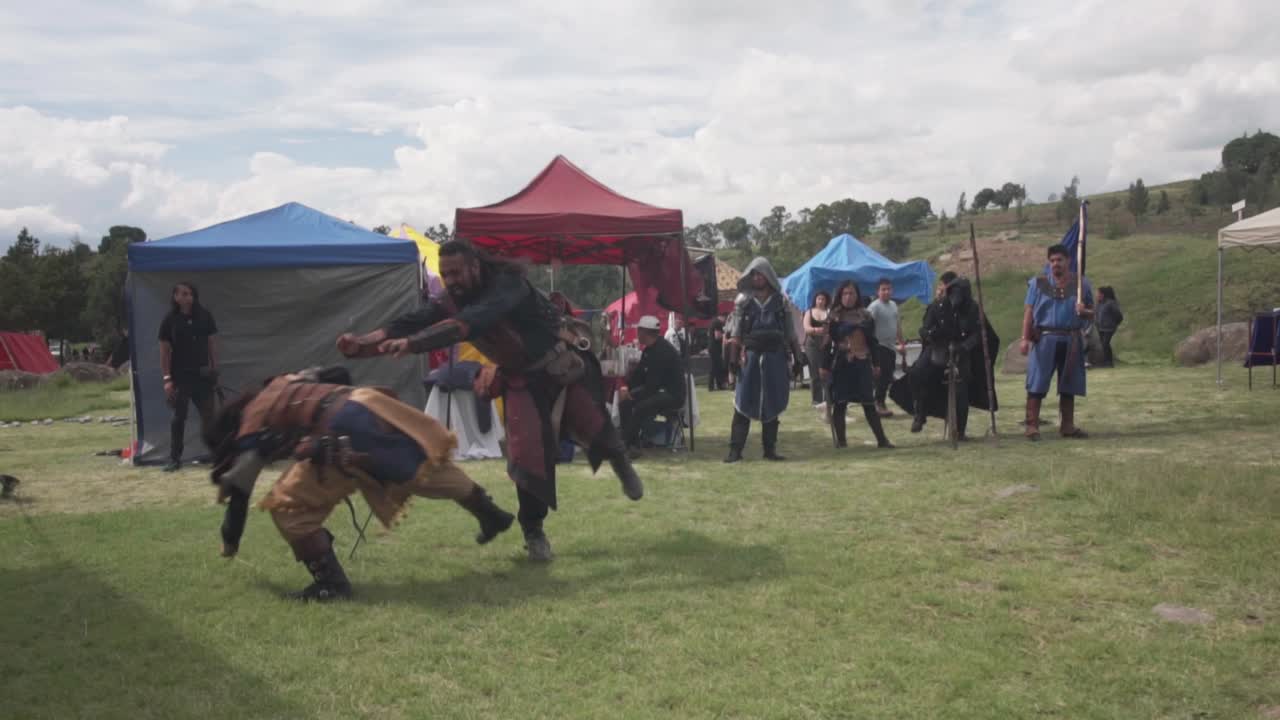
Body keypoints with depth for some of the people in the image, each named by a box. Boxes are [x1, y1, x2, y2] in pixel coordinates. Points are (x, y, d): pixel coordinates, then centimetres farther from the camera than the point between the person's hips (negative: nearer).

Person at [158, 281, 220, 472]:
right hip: (180, 375, -2)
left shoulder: (205, 317, 2)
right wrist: (167, 378, -8)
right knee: (178, 417, 0)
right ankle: (175, 458, 5)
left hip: (203, 374, 2)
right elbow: (164, 351, -2)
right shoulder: (170, 320, -3)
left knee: (208, 415, 6)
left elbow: (213, 344, 7)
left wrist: (215, 371, 3)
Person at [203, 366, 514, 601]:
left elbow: (239, 487, 22)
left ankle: (331, 582, 3)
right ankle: (490, 514, 42)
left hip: (345, 433, -7)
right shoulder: (283, 385, 33)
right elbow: (338, 375, 35)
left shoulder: (251, 427, 18)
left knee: (288, 506, 7)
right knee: (429, 464, 27)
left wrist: (230, 541, 34)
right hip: (371, 406, 7)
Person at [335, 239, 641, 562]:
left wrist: (412, 343, -60)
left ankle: (620, 460, 43)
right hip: (522, 379, 4)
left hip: (566, 367, -4)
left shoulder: (507, 285, -31)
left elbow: (468, 323, -48)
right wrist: (361, 343, -42)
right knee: (528, 454, -7)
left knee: (594, 429, 6)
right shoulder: (450, 302, -11)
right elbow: (409, 323, -24)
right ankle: (533, 532, 9)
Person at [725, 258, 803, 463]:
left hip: (775, 358, 0)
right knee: (743, 404, -3)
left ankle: (770, 448, 13)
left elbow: (791, 334, 7)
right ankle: (735, 449, -2)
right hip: (750, 357, 0)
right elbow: (736, 334, 5)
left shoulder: (781, 303, 5)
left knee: (772, 404, 5)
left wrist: (797, 359, 4)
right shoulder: (745, 302, 5)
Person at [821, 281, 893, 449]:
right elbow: (828, 343, -1)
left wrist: (876, 364, 10)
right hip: (841, 365, -2)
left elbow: (873, 341, 13)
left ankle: (881, 439, 7)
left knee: (869, 403, 4)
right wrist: (825, 367, -5)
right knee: (840, 404, 0)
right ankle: (841, 440, 7)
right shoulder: (834, 317, 1)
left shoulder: (865, 316, 10)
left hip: (862, 364, 2)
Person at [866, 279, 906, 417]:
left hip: (891, 346, 8)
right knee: (881, 376, -8)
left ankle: (881, 403, 18)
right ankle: (879, 404, 0)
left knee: (887, 377, 10)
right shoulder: (874, 307, -12)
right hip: (879, 346, -8)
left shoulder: (893, 305, 14)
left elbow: (898, 325, 22)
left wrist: (902, 343, 20)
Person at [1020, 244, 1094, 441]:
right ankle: (1032, 426, -5)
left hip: (1071, 341, 2)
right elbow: (1029, 312, -1)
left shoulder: (1081, 284, 9)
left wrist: (1084, 312, -12)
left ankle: (1067, 426, 18)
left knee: (1068, 387, 8)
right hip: (1045, 339, -2)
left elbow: (1091, 313, 12)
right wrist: (1025, 338, -11)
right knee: (1036, 385, -7)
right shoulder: (1038, 283, 5)